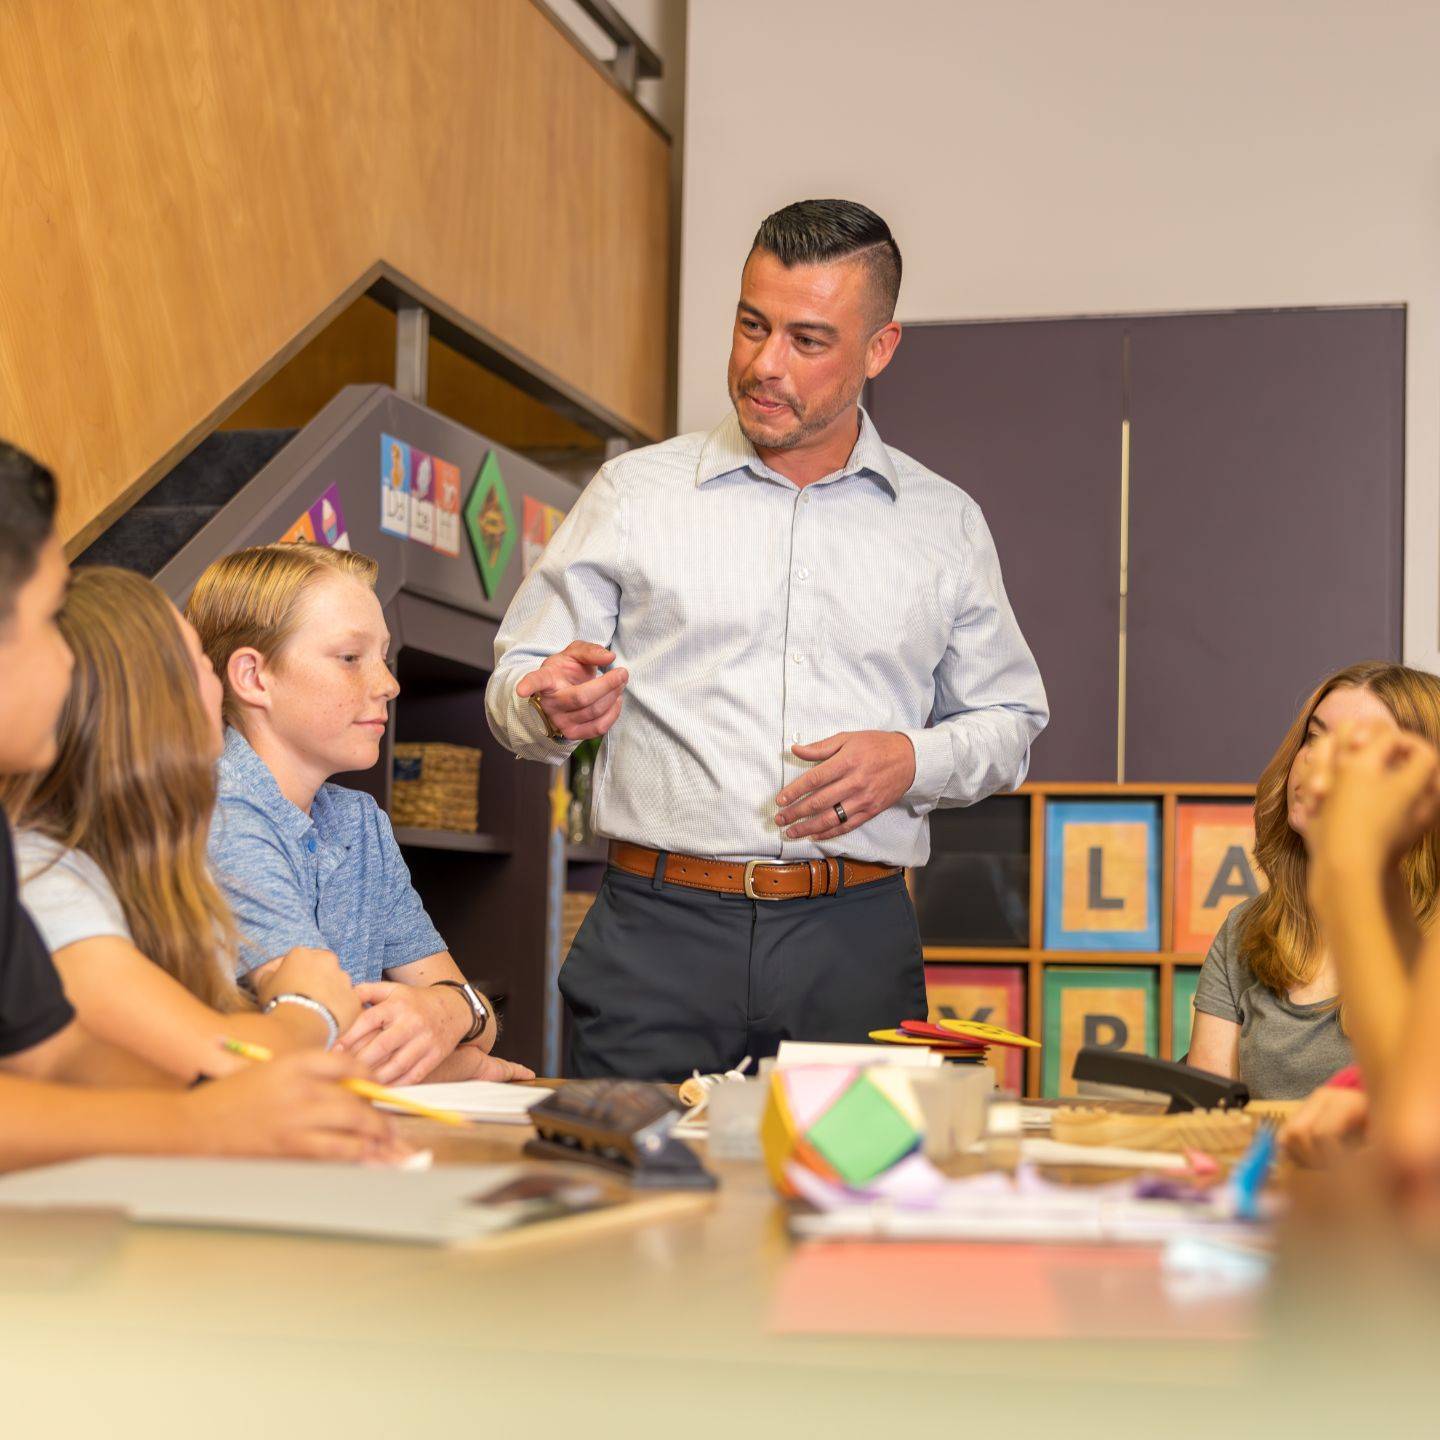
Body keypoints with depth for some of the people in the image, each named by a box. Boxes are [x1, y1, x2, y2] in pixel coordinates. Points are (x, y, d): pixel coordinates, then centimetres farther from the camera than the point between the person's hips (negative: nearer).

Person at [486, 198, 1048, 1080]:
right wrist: (554, 706, -14)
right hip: (659, 933, -1)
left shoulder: (945, 524, 12)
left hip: (855, 943, 1)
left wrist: (912, 762, -3)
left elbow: (1009, 723, 17)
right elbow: (517, 686, 9)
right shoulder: (633, 493, 9)